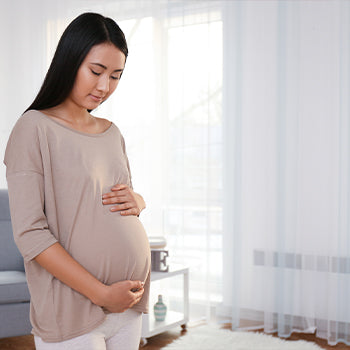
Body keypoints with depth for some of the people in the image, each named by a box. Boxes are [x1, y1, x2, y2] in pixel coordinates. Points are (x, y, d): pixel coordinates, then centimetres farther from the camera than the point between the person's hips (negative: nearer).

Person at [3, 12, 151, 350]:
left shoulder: (112, 133, 11)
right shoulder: (34, 128, -9)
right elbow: (30, 234, -15)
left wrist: (137, 201, -2)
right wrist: (102, 294, -16)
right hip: (72, 313, -6)